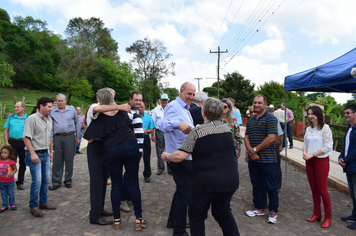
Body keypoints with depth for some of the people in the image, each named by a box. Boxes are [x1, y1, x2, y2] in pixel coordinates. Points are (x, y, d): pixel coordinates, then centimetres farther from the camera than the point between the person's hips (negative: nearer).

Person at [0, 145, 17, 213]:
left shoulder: (12, 162, -13)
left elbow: (15, 169, -4)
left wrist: (12, 173, -22)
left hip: (10, 181, -3)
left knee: (11, 193, 7)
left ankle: (12, 204, 23)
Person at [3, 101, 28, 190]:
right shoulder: (10, 118, 8)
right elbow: (6, 130, 9)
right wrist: (6, 142, -1)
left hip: (23, 143, -1)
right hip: (12, 143, 1)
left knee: (23, 163, 6)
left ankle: (20, 183, 18)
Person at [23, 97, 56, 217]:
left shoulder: (49, 120, 12)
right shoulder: (32, 119, -12)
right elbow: (26, 138, -16)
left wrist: (51, 151, 17)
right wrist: (32, 153, -21)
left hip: (45, 154, 8)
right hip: (35, 154, -7)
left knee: (46, 180, 12)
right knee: (37, 181, -7)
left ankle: (43, 202, 26)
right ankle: (33, 207, 6)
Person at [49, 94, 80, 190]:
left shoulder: (72, 109, 6)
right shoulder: (52, 111, 7)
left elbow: (77, 123, 12)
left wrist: (78, 137, 10)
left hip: (70, 137, 0)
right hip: (57, 137, 0)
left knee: (69, 159, 5)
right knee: (57, 160, 2)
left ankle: (68, 180, 18)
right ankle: (56, 182, 13)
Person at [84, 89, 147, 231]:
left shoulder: (99, 117, -2)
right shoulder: (122, 111, 8)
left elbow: (90, 139, -6)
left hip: (111, 150, -1)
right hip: (130, 146, 2)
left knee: (116, 184, 12)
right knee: (133, 182, 6)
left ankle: (116, 220, 19)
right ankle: (138, 219, 11)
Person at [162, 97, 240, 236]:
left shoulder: (197, 131, -12)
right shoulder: (227, 129, 7)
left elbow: (179, 156, -17)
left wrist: (166, 156, 3)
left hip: (206, 182, -6)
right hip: (230, 180, 6)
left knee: (197, 217, 13)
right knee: (223, 212, 26)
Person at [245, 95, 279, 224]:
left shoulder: (270, 119, -8)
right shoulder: (250, 120, 13)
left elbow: (271, 138, -17)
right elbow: (246, 137, 9)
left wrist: (255, 149, -14)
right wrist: (250, 151, -9)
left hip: (267, 159, -6)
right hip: (253, 159, 6)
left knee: (270, 185, 5)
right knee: (256, 184, 15)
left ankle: (273, 211, 20)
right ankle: (259, 208, 29)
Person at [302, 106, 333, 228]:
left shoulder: (325, 128, -12)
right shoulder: (308, 129, 8)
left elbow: (328, 147, -15)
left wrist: (312, 154, -16)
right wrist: (304, 152, -6)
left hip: (321, 161, -6)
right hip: (310, 162, 6)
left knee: (322, 190, 1)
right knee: (314, 188, 13)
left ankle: (328, 217, 18)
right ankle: (317, 214, 27)